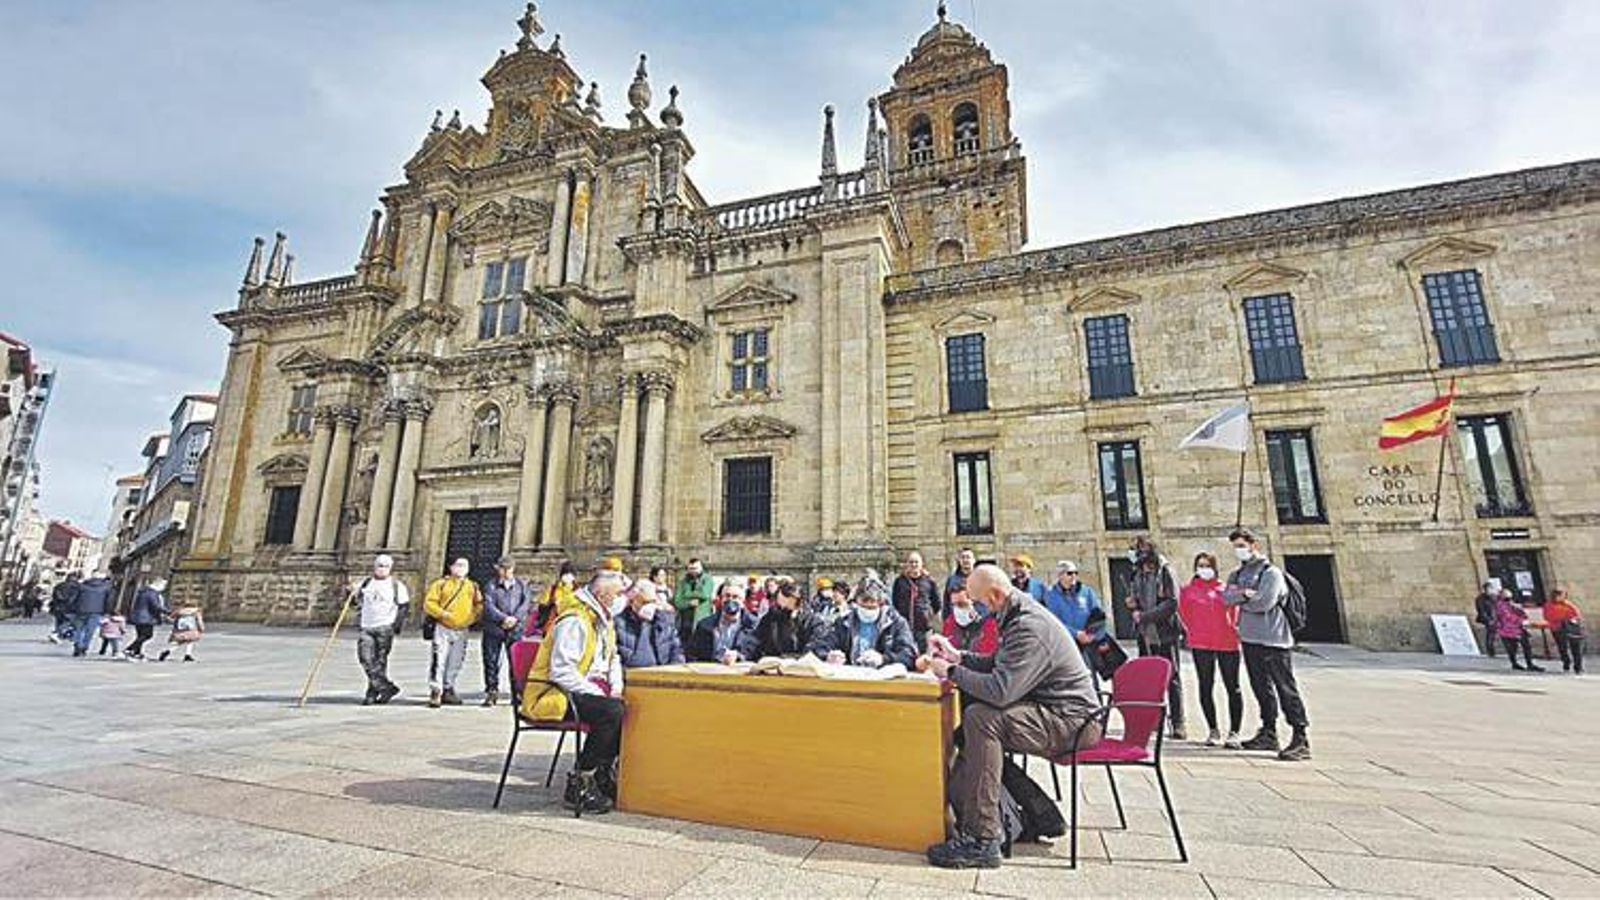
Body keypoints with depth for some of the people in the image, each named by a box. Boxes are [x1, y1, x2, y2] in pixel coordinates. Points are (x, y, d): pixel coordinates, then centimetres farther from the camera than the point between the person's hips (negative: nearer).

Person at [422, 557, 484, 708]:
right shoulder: (441, 584, 0)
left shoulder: (473, 587, 11)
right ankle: (435, 692, -5)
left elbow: (479, 605, 15)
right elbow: (428, 603, -4)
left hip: (462, 631, 4)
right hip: (443, 629, -4)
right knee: (438, 661, -11)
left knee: (455, 663, 11)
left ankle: (448, 691, 23)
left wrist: (472, 618, -1)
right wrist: (441, 613, -18)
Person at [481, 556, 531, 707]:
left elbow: (527, 602, 1)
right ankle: (491, 691, 14)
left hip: (515, 628, 0)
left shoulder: (521, 584, 12)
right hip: (494, 628, 0)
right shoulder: (492, 585, 6)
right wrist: (503, 618, -19)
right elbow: (488, 605, -6)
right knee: (491, 661, 3)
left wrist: (515, 618, -14)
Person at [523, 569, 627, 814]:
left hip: (583, 690, 9)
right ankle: (578, 787, -16)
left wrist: (615, 688, 5)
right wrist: (598, 693, -23)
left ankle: (603, 775, 8)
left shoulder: (604, 619, 12)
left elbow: (613, 658, 22)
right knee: (611, 712, -28)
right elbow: (561, 672, -26)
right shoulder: (574, 621, -19)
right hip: (553, 695, -9)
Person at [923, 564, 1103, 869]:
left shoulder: (1030, 628, -24)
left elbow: (1000, 690, -32)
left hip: (1072, 721, -11)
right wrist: (958, 656, 8)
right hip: (1052, 710, 11)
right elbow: (999, 666, 19)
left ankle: (982, 841, -20)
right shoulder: (1020, 616, 9)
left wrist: (951, 671, -19)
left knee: (980, 718, -26)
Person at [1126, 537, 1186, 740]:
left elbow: (1172, 603, -16)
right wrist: (1133, 605, -2)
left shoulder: (1165, 572, -9)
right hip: (1145, 635, 6)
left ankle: (1178, 724, 9)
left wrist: (1144, 616, -18)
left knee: (1172, 679, 2)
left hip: (1166, 634, -6)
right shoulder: (1136, 575, 11)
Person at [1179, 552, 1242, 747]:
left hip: (1227, 643, 0)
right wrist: (1192, 631, 5)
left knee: (1232, 687, 2)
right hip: (1200, 645, 0)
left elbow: (1235, 609, 10)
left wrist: (1233, 628, -1)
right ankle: (1213, 731, 17)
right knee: (1205, 686, 5)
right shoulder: (1188, 590, 5)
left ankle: (1234, 733, 8)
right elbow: (1184, 612, 11)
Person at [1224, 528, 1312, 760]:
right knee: (1261, 687, 14)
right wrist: (1245, 594, -15)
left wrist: (1239, 598, -4)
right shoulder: (1238, 574, 14)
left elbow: (1264, 603, -18)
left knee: (1286, 689, -6)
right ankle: (1269, 733, 25)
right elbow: (1226, 597, 0)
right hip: (1249, 638, 7)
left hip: (1274, 639, -7)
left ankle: (1301, 739, -2)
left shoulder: (1271, 572, -7)